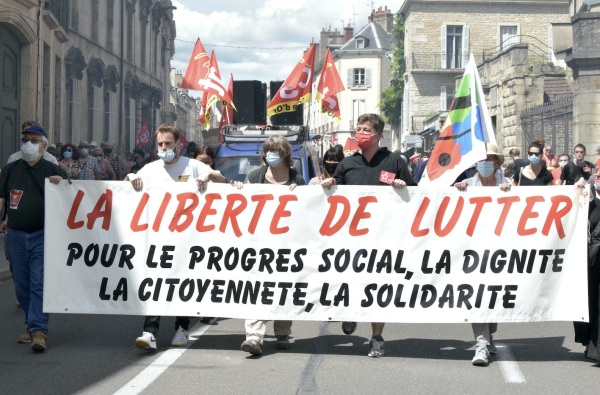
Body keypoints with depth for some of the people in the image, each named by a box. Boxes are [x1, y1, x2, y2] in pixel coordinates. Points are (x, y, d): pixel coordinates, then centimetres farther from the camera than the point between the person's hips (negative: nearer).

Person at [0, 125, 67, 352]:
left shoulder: (52, 170, 4)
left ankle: (39, 331, -14)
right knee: (22, 284, 8)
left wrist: (60, 183, -14)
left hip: (43, 234, -3)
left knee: (39, 283, -10)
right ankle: (31, 325, 21)